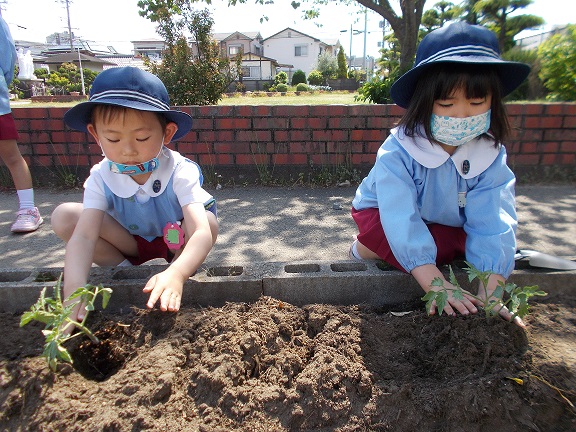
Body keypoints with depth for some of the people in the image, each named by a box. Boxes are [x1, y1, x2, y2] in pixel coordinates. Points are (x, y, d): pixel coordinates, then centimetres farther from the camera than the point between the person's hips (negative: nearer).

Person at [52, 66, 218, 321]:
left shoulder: (180, 173, -32)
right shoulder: (101, 178, -22)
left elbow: (202, 233, -45)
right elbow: (83, 235, -32)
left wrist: (176, 274, -65)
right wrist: (74, 289, -51)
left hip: (178, 243, -2)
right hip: (132, 243, 2)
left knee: (209, 221, -36)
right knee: (64, 216, -17)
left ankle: (168, 281, -7)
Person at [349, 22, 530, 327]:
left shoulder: (491, 155, -20)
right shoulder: (397, 151, -32)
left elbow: (491, 223, -28)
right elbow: (402, 220, -39)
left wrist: (490, 294, -38)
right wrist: (436, 285, -46)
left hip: (446, 225, 6)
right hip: (381, 214, -5)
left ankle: (377, 249, -1)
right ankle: (364, 249, -1)